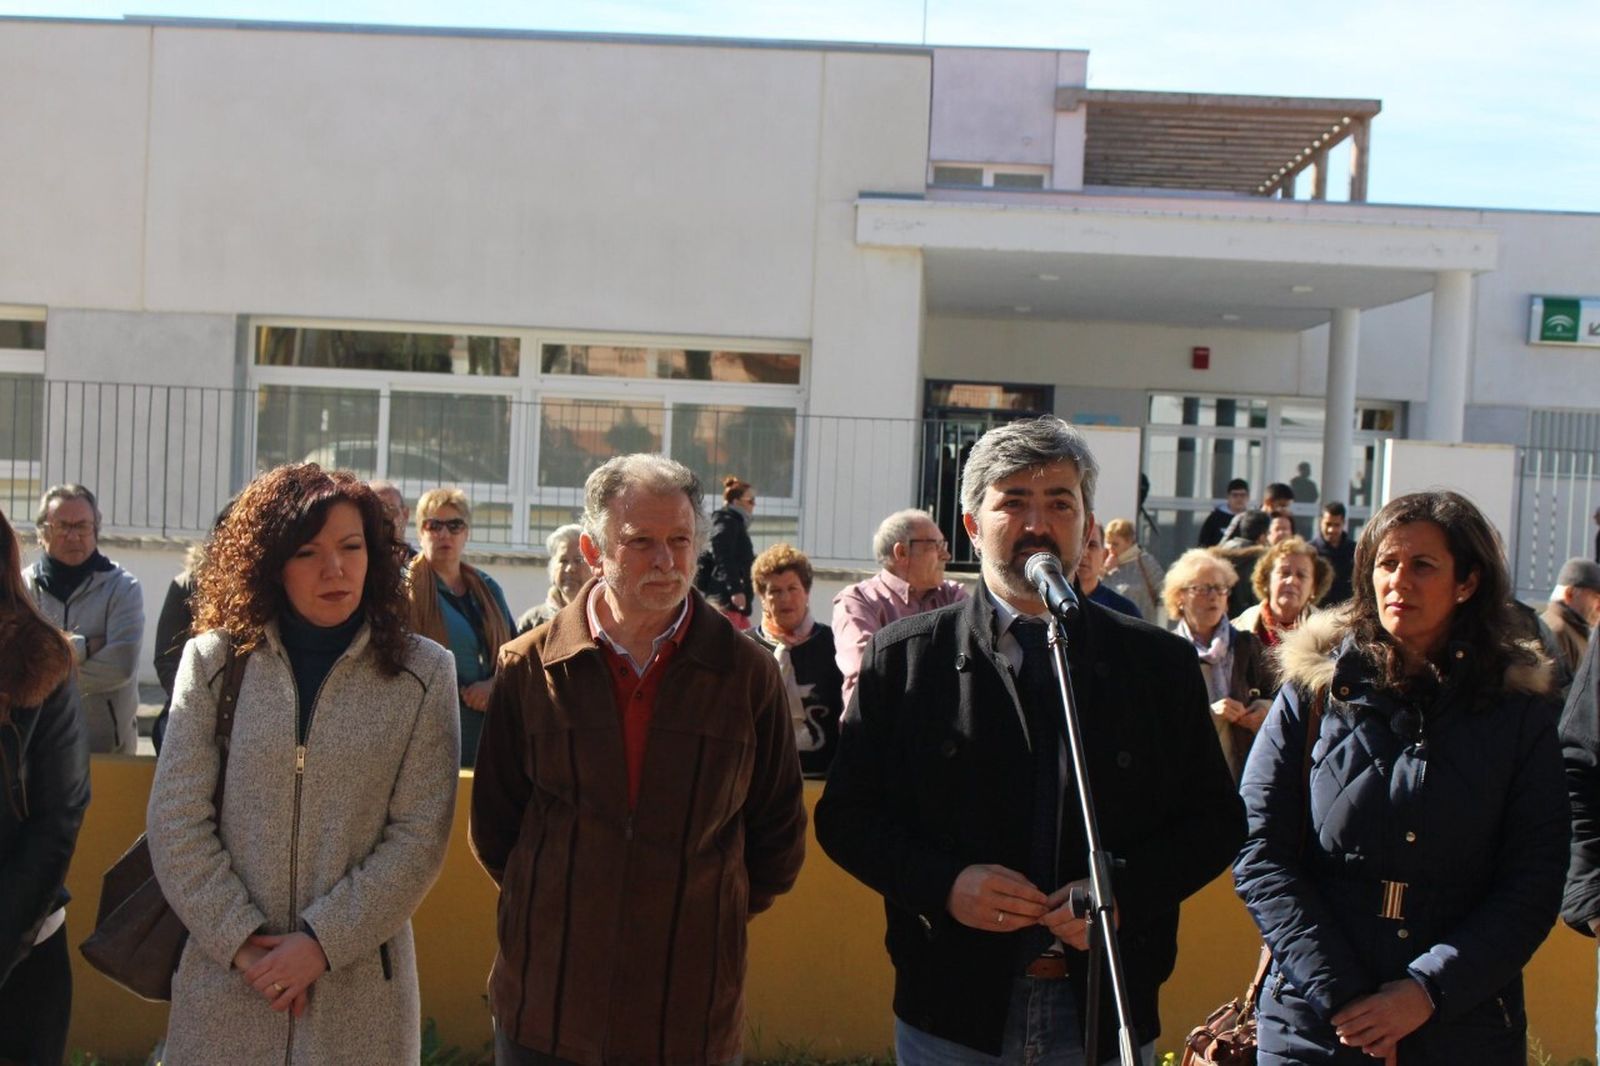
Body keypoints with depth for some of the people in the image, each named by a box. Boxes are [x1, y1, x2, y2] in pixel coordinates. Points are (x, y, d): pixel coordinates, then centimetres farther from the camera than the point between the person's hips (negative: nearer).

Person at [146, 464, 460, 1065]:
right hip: (223, 979, 1)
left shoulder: (422, 673, -2)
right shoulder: (213, 660, 1)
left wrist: (323, 940, -11)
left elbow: (420, 833, -5)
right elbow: (175, 822, -2)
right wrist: (241, 940, -9)